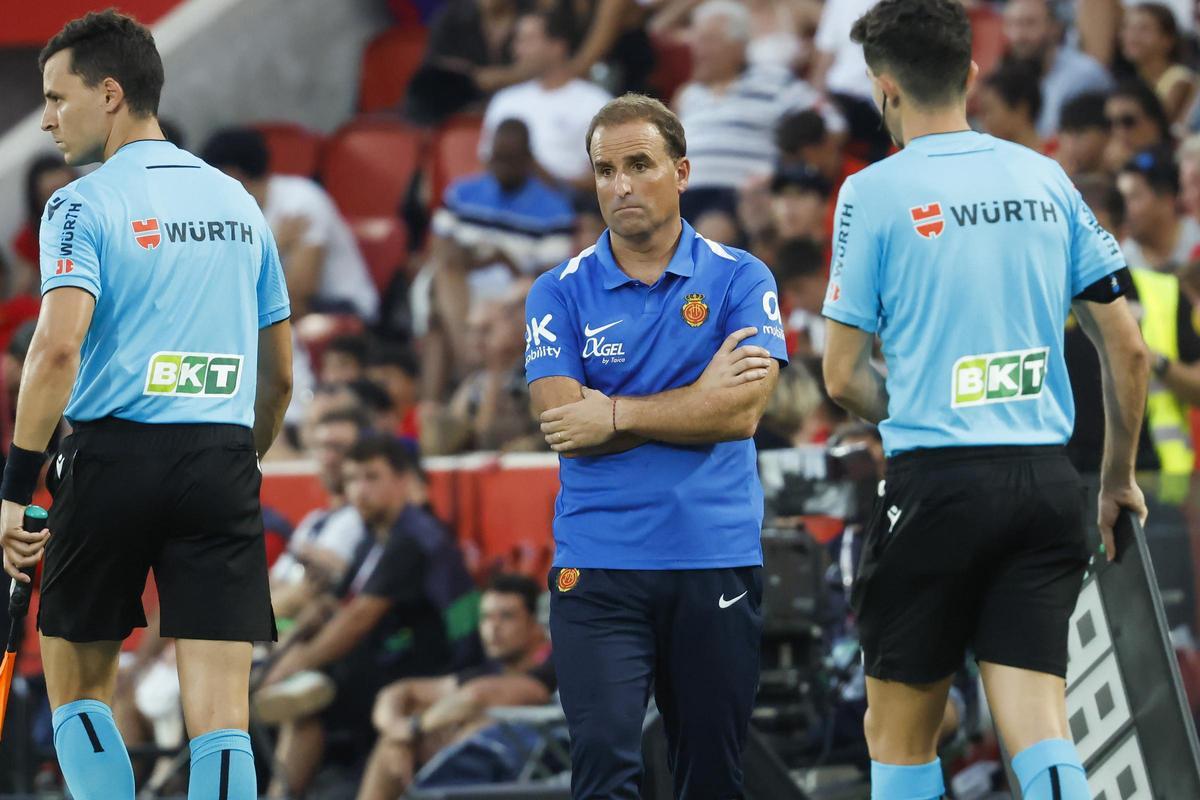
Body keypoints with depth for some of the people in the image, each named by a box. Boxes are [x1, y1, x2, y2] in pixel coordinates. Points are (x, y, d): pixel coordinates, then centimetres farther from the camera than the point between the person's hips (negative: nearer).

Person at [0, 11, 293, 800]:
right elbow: (280, 374, 18)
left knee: (78, 688, 13)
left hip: (115, 457, -4)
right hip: (223, 467, 4)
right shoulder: (238, 202, 14)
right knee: (221, 713, -3)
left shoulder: (84, 204, -4)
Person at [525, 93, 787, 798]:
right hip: (599, 565, 0)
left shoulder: (741, 280, 4)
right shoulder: (560, 292, 6)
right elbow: (563, 421, -7)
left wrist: (615, 414, -9)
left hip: (717, 560, 0)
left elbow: (741, 413, -9)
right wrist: (697, 397, -9)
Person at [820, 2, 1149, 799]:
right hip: (1047, 479, 4)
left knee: (899, 735, 9)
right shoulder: (1044, 178, 9)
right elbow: (1128, 349, 9)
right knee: (1039, 729, -1)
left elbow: (843, 378, 0)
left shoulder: (875, 193, -3)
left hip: (937, 482, -4)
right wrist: (1120, 477, 20)